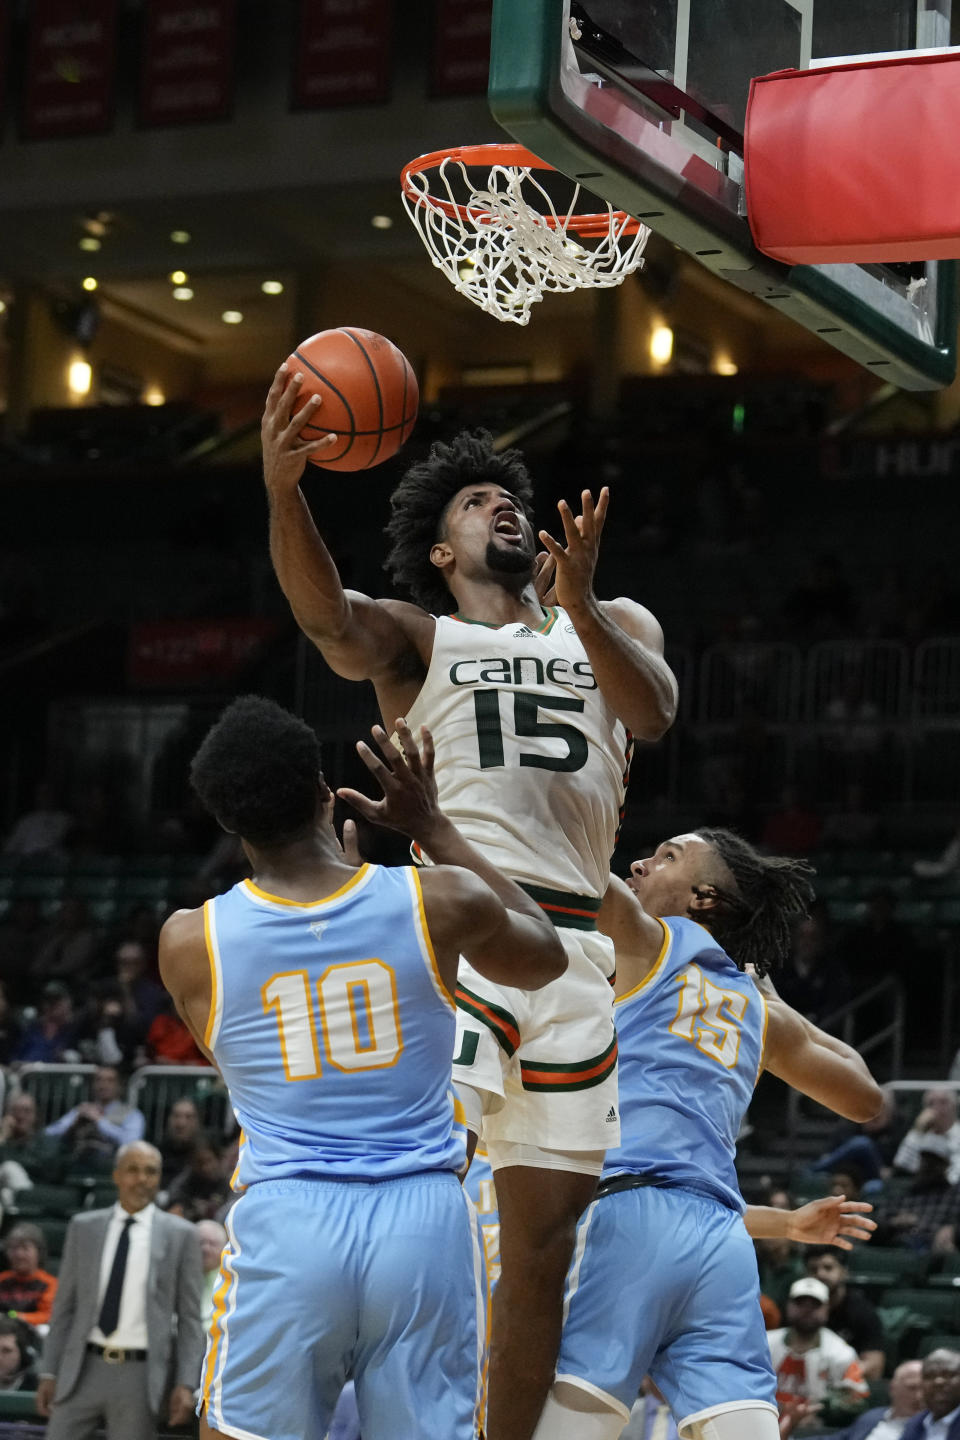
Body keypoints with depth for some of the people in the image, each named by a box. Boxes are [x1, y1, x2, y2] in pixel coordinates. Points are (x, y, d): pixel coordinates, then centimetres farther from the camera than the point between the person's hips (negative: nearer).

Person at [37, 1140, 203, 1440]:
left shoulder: (180, 1235, 2)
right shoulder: (84, 1227, 8)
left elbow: (190, 1317, 2)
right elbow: (64, 1306, 11)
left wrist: (186, 1384, -6)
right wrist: (49, 1372, 6)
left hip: (140, 1374, -2)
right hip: (84, 1368, 2)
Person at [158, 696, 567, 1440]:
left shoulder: (189, 941, -1)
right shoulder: (438, 904, -1)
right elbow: (548, 956, 21)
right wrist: (436, 831, 24)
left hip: (285, 1226, -1)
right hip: (425, 1220, 1)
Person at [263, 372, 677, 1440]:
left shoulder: (614, 628, 23)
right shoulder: (416, 637, 13)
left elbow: (654, 714, 1)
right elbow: (326, 615, -10)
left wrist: (581, 605, -16)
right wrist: (281, 488, -29)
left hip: (573, 945, 4)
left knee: (543, 1238, 6)